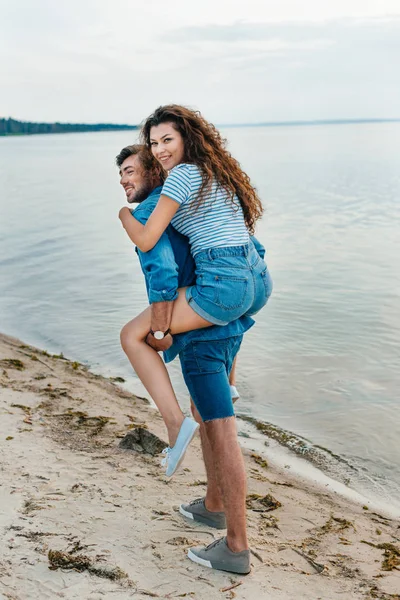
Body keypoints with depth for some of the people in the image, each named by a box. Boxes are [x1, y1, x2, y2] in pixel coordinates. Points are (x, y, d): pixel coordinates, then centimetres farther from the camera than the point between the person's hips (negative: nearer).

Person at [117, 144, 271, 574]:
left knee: (220, 433, -4)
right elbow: (253, 250, 22)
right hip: (228, 325, 10)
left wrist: (159, 334, -19)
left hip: (199, 333, -10)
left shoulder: (147, 214, -10)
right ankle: (214, 506, 39)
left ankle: (236, 546, 7)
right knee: (204, 414, 24)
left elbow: (162, 273, -28)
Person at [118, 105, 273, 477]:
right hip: (259, 283, 9)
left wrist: (121, 210, 10)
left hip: (224, 285, -9)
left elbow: (146, 241, -9)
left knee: (134, 334, 4)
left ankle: (175, 422, -6)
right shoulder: (218, 171, 19)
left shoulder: (181, 175, -6)